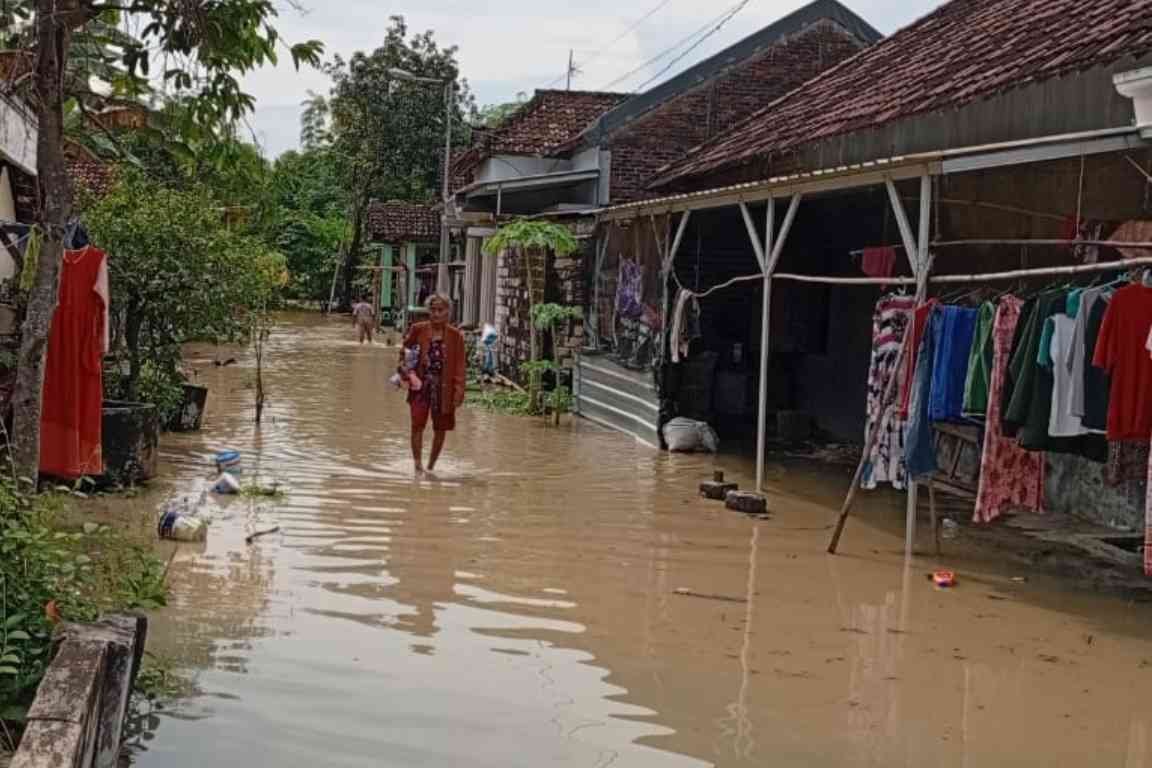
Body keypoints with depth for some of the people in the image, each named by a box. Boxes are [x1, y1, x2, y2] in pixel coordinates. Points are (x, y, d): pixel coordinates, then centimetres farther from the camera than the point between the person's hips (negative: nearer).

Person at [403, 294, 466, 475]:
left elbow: (460, 365, 0)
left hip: (444, 387, 1)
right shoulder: (417, 330, 2)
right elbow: (404, 351, 15)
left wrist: (459, 391, -6)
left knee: (441, 429, 8)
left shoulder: (455, 336, 0)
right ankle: (418, 465, -6)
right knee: (418, 424, -11)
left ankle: (431, 467, 23)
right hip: (421, 384, 0)